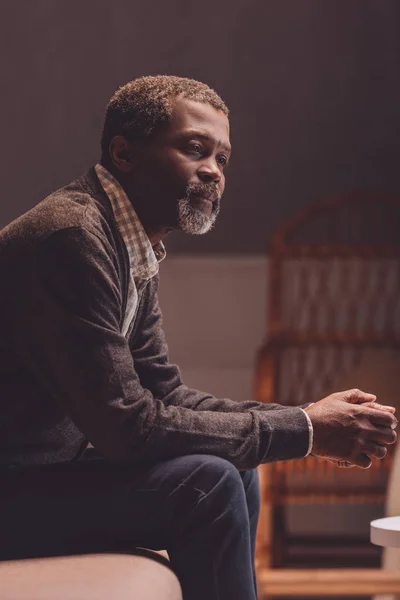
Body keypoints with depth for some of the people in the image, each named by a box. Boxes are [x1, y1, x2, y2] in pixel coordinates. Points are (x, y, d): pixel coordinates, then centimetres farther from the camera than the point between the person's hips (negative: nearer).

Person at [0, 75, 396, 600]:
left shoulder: (136, 250, 10)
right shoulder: (72, 236, -22)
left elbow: (166, 394, 13)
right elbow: (127, 425, -24)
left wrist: (312, 420, 0)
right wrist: (304, 429, -18)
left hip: (46, 468, 10)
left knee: (238, 476, 11)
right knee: (207, 485, -20)